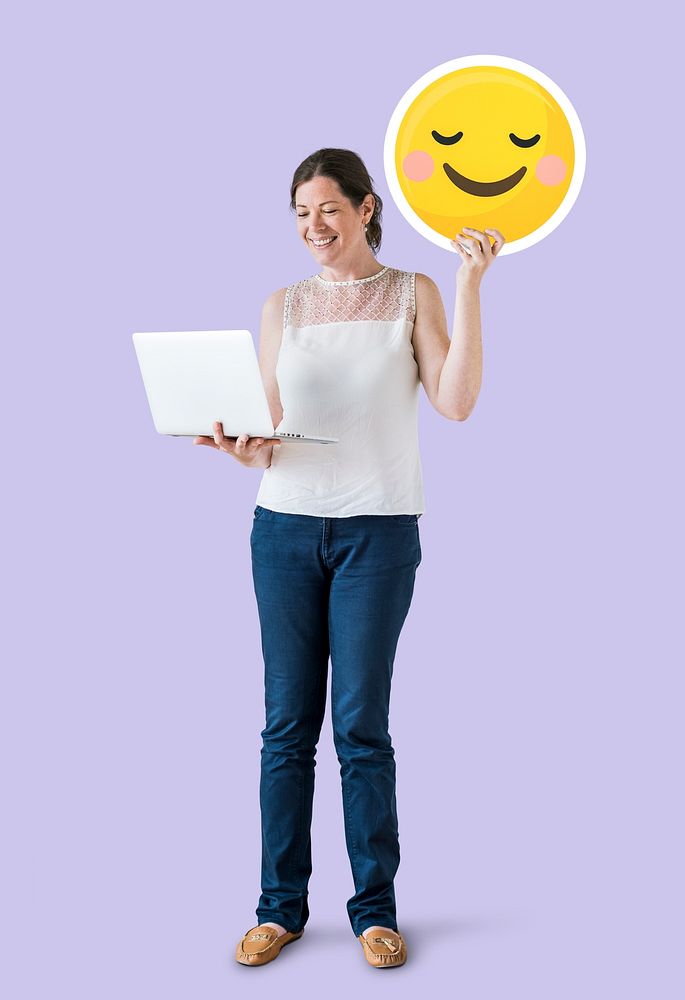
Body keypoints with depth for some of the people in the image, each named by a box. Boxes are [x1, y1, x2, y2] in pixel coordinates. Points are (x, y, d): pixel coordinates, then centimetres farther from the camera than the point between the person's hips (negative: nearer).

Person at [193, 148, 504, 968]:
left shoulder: (412, 294, 5)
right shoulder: (282, 307, 10)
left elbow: (456, 402, -9)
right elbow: (269, 432, 8)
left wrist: (470, 285, -12)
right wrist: (246, 450, -15)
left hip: (379, 529, -2)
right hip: (285, 526, 3)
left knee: (361, 725, -1)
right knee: (286, 724, 5)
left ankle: (375, 907, 12)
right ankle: (281, 906, 16)